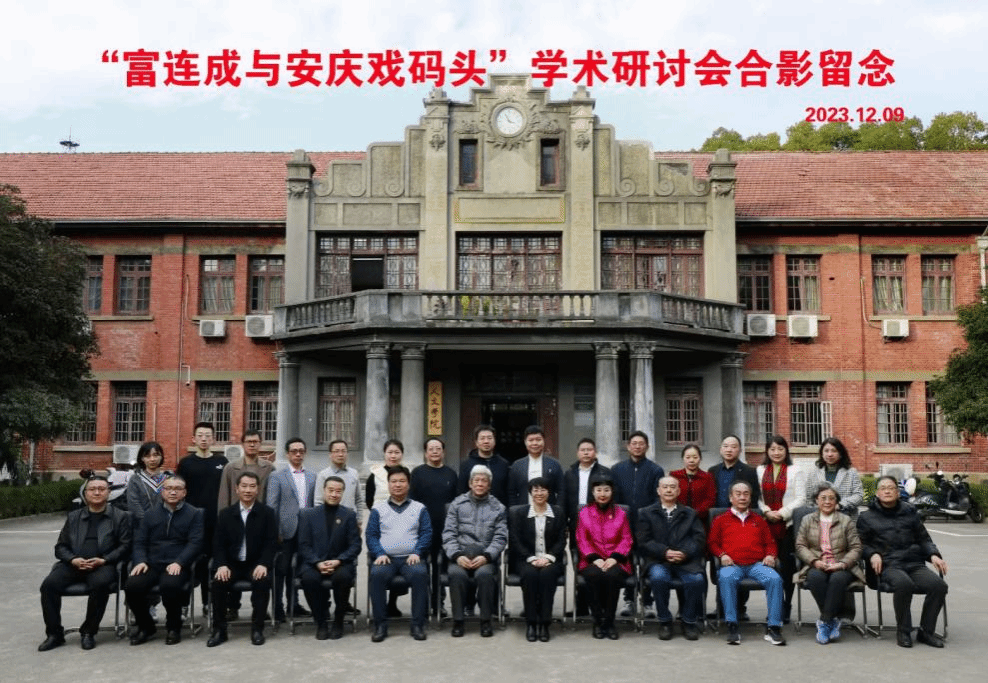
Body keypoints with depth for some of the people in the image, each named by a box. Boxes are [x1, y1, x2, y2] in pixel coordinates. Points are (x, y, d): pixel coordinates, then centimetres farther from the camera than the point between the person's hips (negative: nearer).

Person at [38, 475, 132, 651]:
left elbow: (125, 546, 2)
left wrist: (103, 560, -13)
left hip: (103, 565, -3)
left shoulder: (120, 516, 11)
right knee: (49, 584, -24)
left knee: (100, 584, -35)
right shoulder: (73, 517, 21)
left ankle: (88, 632, -17)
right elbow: (60, 546, 16)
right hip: (74, 564, 4)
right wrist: (73, 560, -6)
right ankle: (54, 634, -10)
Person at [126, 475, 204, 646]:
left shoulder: (195, 514, 8)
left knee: (170, 585, -36)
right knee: (132, 585, -26)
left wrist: (179, 563, -18)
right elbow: (140, 542, 14)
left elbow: (195, 543, -3)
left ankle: (173, 627, -8)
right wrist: (141, 561, -7)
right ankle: (145, 626, 1)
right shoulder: (151, 514, 19)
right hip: (152, 564, 4)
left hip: (177, 566, -3)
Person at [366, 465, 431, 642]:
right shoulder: (378, 509, 17)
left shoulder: (419, 508, 16)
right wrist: (379, 554, -8)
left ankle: (418, 624, -24)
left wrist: (417, 553, -9)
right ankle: (380, 625, -23)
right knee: (376, 574, -33)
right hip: (386, 558, 1)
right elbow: (371, 535, 10)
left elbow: (426, 533, 8)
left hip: (410, 558, 0)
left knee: (420, 573, -33)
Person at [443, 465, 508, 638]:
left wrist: (486, 556, -13)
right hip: (460, 555, 1)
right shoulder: (457, 504, 14)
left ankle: (485, 620, -17)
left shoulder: (498, 508, 13)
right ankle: (458, 620, -18)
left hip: (486, 556, 0)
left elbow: (500, 538, 4)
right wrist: (457, 555, -11)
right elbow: (449, 534, 7)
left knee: (484, 573, -33)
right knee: (456, 573, -32)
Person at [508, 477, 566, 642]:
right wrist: (532, 558, -13)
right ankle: (530, 623, -26)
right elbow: (515, 541, 0)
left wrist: (548, 557, -12)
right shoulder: (519, 513, 8)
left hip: (550, 560, 0)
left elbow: (561, 541, 4)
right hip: (526, 560, 0)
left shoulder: (558, 513, 11)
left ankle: (544, 623, -28)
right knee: (530, 574, -33)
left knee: (547, 573, -33)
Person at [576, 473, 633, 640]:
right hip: (592, 561, 0)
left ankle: (609, 622, -18)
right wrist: (594, 558, -11)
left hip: (615, 561, 0)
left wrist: (614, 558, -12)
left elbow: (626, 540, 6)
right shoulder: (584, 513, 12)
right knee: (594, 575, -34)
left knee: (612, 575, -34)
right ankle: (597, 621, -19)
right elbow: (582, 540, 5)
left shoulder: (621, 514, 14)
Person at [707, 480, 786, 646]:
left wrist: (770, 555, 4)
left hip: (757, 564, 2)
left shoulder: (758, 520, 26)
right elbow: (712, 542, 14)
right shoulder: (721, 520, 20)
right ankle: (732, 626, -31)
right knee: (726, 578, -38)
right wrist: (722, 554, -5)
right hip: (732, 564, -2)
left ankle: (773, 627, -23)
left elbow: (770, 542, 25)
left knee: (775, 579, -30)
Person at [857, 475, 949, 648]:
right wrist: (872, 554, -10)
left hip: (914, 563, 4)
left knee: (939, 585, -25)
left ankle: (926, 631, -7)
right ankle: (903, 631, -18)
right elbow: (861, 543, 10)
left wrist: (933, 555, 5)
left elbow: (924, 538, 24)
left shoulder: (909, 512, 22)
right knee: (903, 583, -37)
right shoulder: (867, 517, 14)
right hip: (888, 565, -3)